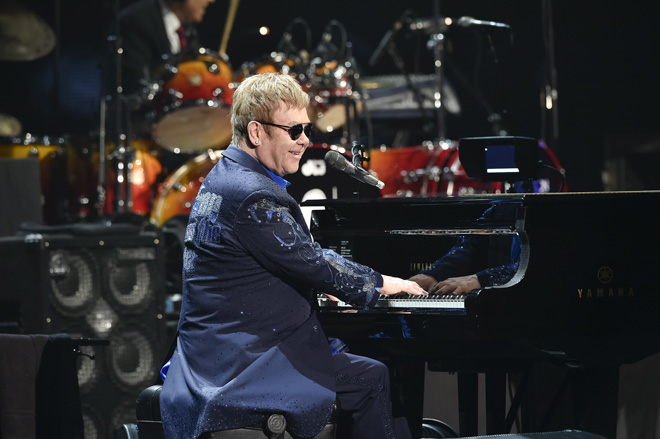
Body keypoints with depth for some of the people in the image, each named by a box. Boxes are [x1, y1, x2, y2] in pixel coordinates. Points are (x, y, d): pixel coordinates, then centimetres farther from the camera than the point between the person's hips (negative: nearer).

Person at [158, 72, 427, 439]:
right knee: (371, 378, -8)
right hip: (241, 364, -11)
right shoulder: (253, 196, -21)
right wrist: (379, 283, 0)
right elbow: (314, 264, -15)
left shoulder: (224, 179, 13)